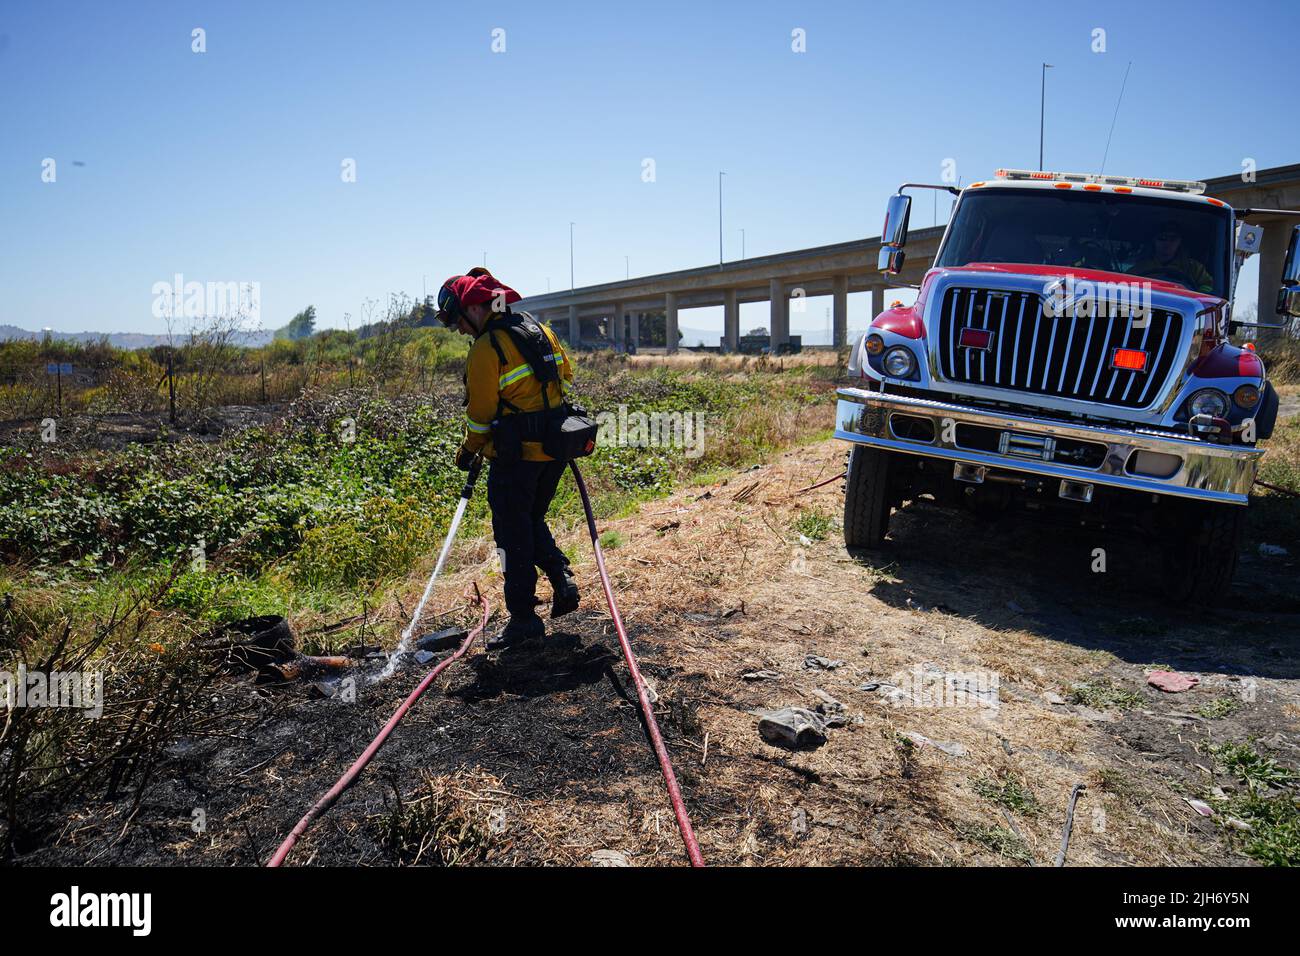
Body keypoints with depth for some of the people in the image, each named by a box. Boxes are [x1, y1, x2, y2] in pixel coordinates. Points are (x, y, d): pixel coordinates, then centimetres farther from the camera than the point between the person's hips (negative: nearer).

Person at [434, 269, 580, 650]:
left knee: (513, 533, 4)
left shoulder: (486, 349, -15)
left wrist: (468, 451, 6)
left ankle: (524, 618, 9)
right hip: (555, 448, 8)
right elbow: (566, 377, 18)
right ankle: (562, 580, 8)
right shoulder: (540, 329, 8)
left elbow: (481, 411, -10)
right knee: (532, 520, 23)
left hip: (515, 454, -8)